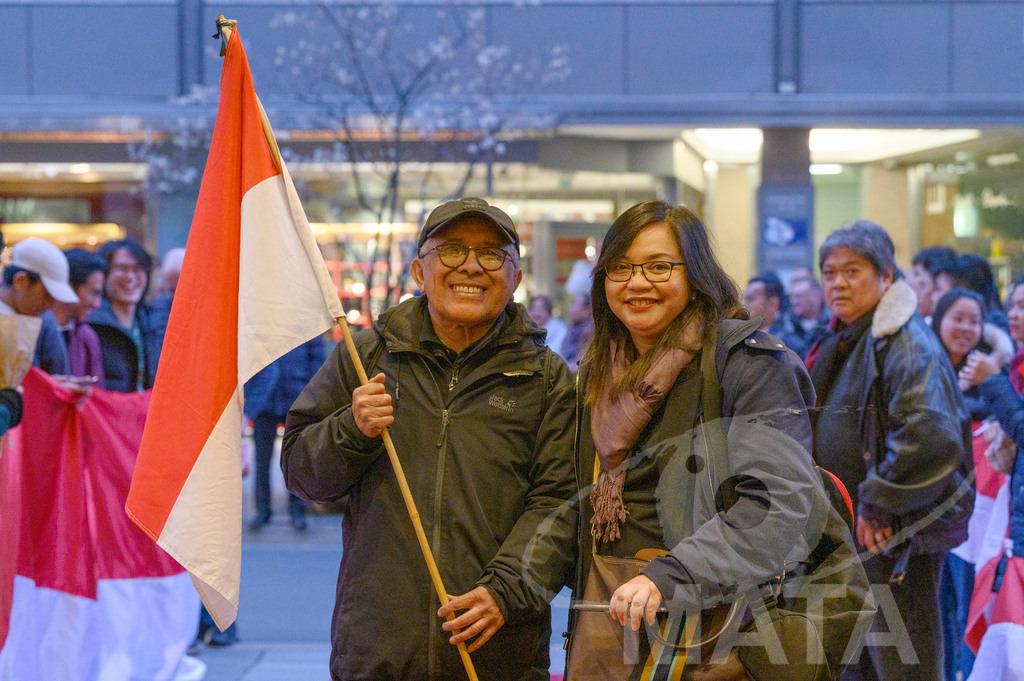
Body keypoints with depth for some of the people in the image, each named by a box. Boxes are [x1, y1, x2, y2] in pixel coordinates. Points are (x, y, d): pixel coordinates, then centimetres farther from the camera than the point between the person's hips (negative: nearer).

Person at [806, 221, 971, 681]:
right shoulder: (839, 344, 14)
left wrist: (879, 504, -23)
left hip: (897, 535, -10)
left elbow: (930, 433, -30)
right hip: (848, 531, 10)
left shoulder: (906, 342, -17)